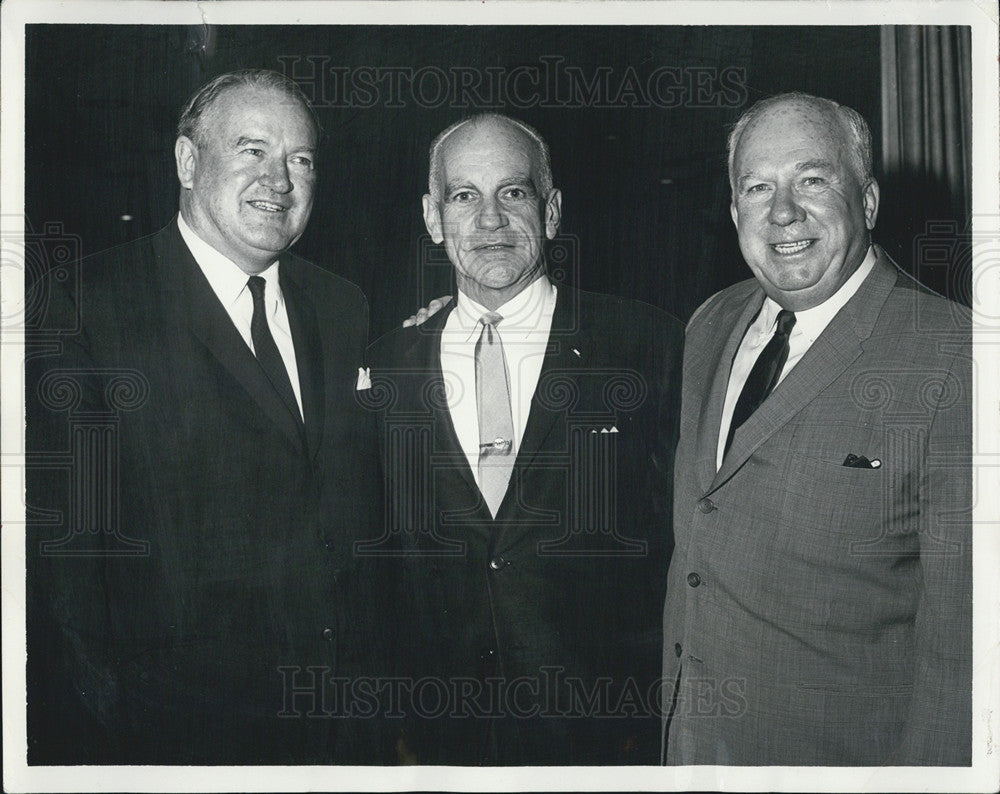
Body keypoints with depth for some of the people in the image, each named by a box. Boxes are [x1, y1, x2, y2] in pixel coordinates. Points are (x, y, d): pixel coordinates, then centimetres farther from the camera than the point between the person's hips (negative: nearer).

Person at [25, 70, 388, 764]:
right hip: (172, 727, -4)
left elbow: (366, 512, 11)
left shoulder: (343, 308, 8)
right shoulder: (81, 307, -9)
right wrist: (97, 718, -13)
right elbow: (56, 535, -11)